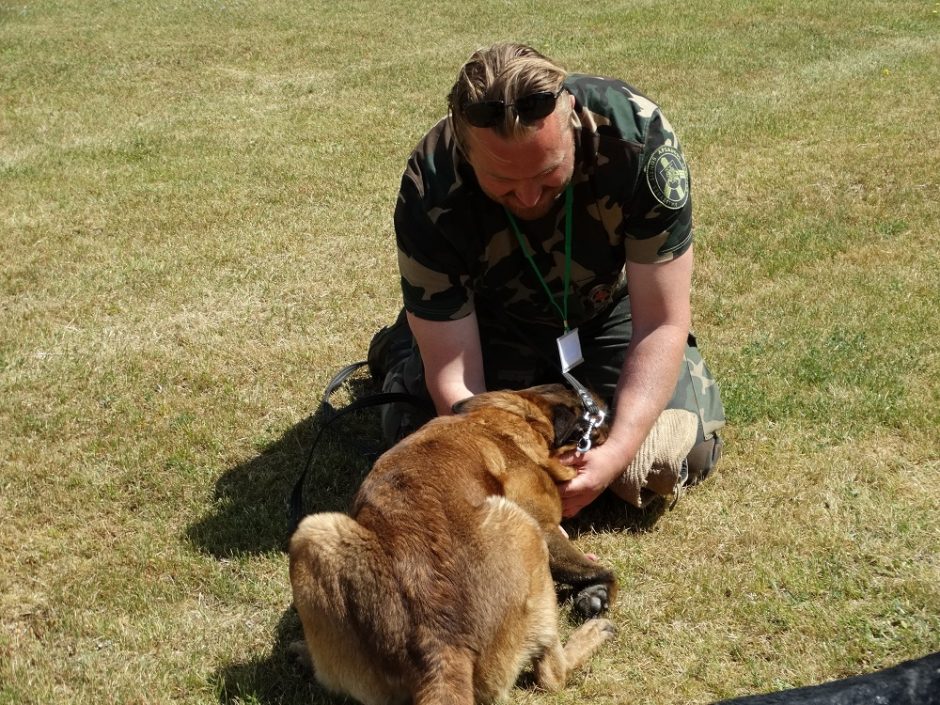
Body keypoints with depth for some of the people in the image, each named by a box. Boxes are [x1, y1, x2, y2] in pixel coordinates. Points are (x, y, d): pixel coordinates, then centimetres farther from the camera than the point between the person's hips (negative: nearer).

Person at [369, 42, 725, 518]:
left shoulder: (638, 136, -35)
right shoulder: (431, 193, -35)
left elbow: (662, 324, -28)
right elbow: (452, 377, -30)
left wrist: (617, 452, -39)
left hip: (608, 309, 1)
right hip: (492, 317, 0)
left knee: (686, 455, -15)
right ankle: (402, 350, 18)